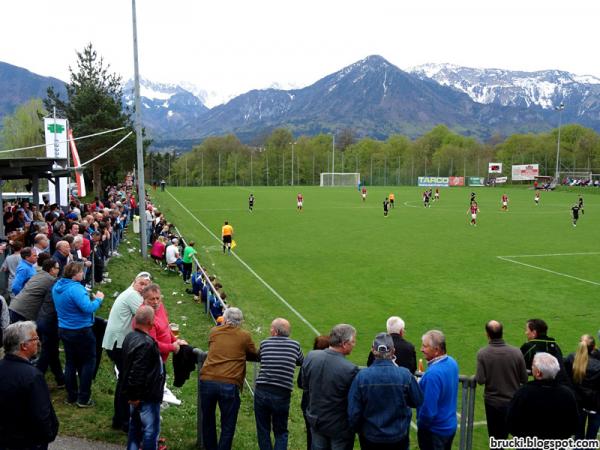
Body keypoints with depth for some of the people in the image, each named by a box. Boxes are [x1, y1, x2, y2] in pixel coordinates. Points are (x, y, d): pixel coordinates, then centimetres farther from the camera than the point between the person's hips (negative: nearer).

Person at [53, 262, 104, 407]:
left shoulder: (57, 286, 4)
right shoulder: (76, 288, -25)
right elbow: (88, 308, -31)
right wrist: (98, 299, -13)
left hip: (64, 329, 8)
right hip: (81, 331, -8)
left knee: (71, 362, 17)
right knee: (88, 362, 5)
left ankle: (71, 396, 25)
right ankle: (84, 399, 7)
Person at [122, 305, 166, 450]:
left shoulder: (130, 337, 3)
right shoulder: (146, 344, -27)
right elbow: (138, 373, -28)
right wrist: (135, 396, -18)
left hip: (135, 394, 10)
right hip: (147, 396, -10)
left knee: (135, 426, 21)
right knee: (151, 430, 3)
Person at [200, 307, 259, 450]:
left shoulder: (214, 332, 12)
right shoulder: (245, 336, 5)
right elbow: (255, 356, 17)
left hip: (207, 381, 3)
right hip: (229, 385, -3)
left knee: (208, 421, 21)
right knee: (227, 426, 9)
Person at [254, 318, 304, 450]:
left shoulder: (264, 343, 4)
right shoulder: (295, 345, 3)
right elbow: (302, 362, 21)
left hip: (261, 392, 1)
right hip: (282, 394, 0)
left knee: (263, 430, 15)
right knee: (281, 433, 14)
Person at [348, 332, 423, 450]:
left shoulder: (361, 376, -20)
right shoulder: (405, 375, -18)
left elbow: (353, 412, -13)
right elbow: (418, 401, -3)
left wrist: (358, 429, 5)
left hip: (370, 436, 0)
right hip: (398, 436, 0)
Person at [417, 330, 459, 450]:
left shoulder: (433, 374, -32)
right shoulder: (451, 362, -5)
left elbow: (429, 410, -28)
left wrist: (420, 424, -11)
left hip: (434, 431, -8)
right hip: (451, 426, 8)